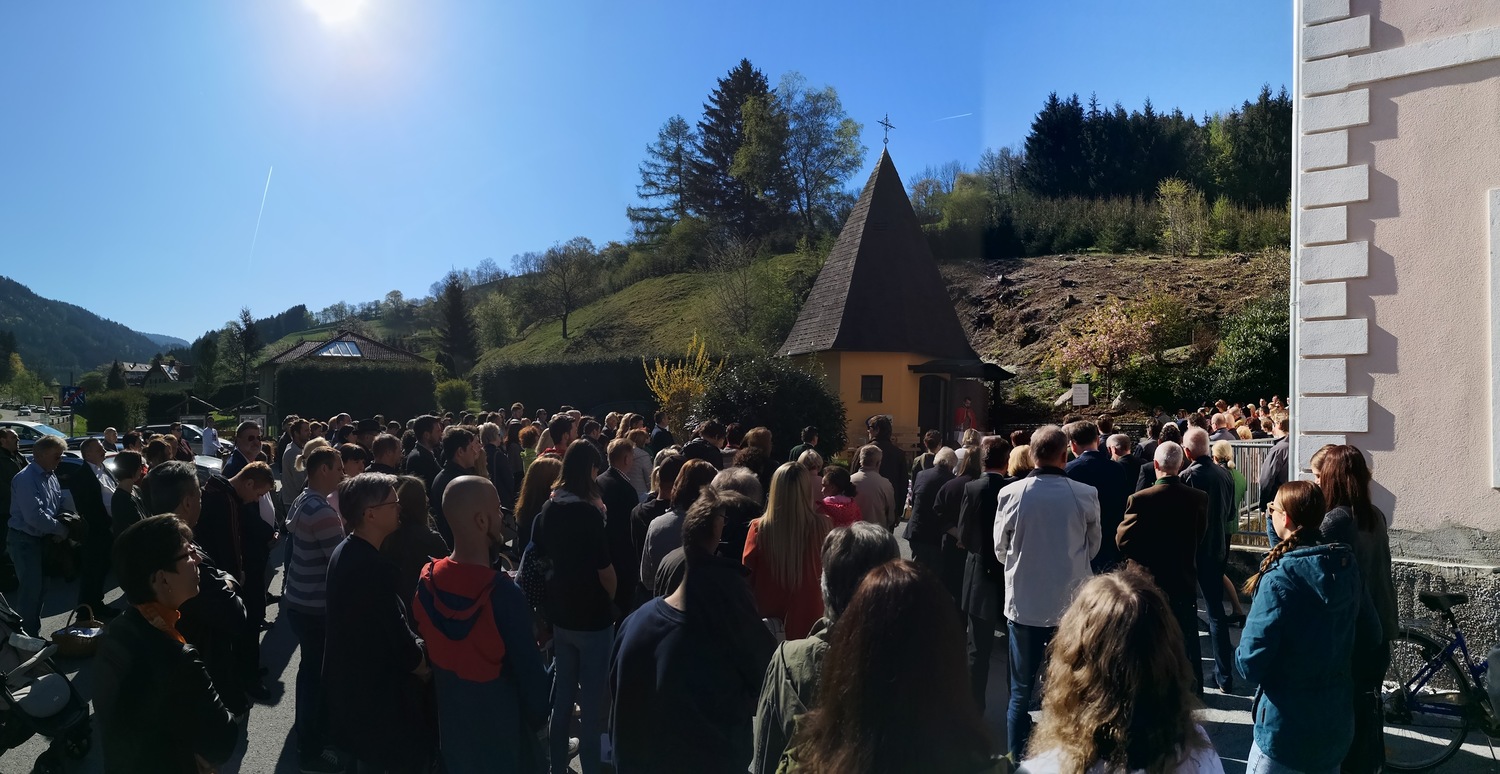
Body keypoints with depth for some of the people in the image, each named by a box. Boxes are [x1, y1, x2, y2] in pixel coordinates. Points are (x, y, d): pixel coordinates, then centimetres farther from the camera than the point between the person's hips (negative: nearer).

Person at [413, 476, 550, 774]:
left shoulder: (427, 581, -12)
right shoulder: (503, 594, -31)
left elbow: (427, 649, 4)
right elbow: (529, 670, -22)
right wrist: (539, 716, -4)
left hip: (450, 718, 6)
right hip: (500, 723, -5)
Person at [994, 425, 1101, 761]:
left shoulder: (1011, 494, -11)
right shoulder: (1085, 495, -10)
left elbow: (1001, 550, 0)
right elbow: (1093, 547, 5)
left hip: (1024, 603, 0)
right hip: (1072, 603, 0)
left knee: (1021, 691, 12)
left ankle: (1018, 758, 20)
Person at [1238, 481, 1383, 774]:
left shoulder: (1280, 577, -23)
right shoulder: (1347, 566, -3)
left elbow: (1251, 661, -24)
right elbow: (1370, 637, 5)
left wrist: (1243, 659, -3)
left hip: (1287, 724, -7)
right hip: (1338, 720, 7)